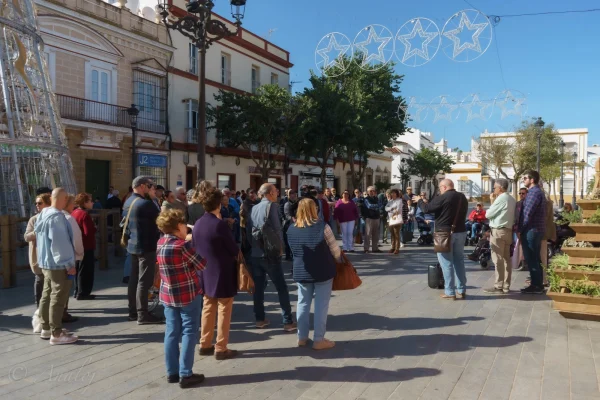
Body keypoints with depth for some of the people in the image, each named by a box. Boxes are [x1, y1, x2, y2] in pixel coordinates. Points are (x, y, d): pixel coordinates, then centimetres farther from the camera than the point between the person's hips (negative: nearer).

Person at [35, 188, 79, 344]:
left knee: (47, 295, 17)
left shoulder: (43, 214, 9)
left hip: (46, 262, 10)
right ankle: (56, 333, 0)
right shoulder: (56, 216, -21)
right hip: (57, 263, -10)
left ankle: (46, 328, 27)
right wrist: (69, 264, -19)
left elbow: (38, 235, 18)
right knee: (58, 298, -4)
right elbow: (59, 242, -24)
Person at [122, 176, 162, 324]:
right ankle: (142, 314, 0)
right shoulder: (146, 203, -19)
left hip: (133, 245, 9)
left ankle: (133, 311, 22)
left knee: (134, 278, 14)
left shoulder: (128, 202, 10)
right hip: (146, 246, -9)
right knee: (144, 281, -4)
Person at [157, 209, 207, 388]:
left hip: (168, 295, 7)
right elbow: (202, 265, -10)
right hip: (189, 295, -7)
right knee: (189, 333, 3)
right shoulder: (183, 246, -19)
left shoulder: (160, 243, 3)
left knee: (172, 333, 12)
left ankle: (172, 372, 20)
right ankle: (185, 374, 6)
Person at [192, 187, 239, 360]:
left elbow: (194, 248, 9)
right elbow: (234, 250, -15)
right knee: (224, 310, 4)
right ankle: (221, 349, 9)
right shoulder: (220, 224, -20)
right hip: (223, 273, -7)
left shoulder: (197, 224, 1)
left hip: (205, 273, 7)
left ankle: (205, 345, 24)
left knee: (208, 308, 17)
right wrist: (236, 254, 7)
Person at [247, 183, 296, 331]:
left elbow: (248, 230, 11)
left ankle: (260, 319, 16)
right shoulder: (271, 205, -8)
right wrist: (280, 247, -3)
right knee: (282, 287, -1)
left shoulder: (253, 208, 11)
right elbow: (276, 228, -14)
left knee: (258, 287, 11)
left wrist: (254, 244, 16)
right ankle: (288, 322, -1)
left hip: (255, 253, 6)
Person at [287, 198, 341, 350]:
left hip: (301, 271, 4)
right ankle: (318, 340, 8)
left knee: (303, 303, 14)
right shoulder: (322, 226, -12)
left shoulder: (292, 229, -1)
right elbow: (334, 249, -5)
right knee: (321, 305, 3)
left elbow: (294, 250, 8)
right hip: (323, 271, -4)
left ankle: (302, 337, 21)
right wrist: (339, 260, 13)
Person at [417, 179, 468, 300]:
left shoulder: (442, 198, -14)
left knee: (447, 263, -1)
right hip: (460, 232, 7)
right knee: (459, 261, 12)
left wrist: (419, 201, 11)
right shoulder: (462, 197, 12)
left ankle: (450, 292, 1)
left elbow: (427, 209, -11)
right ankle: (461, 290, 15)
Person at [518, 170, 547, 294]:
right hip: (535, 230, 10)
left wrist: (520, 229, -11)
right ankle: (537, 285, 20)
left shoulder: (534, 192, -15)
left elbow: (527, 213, -19)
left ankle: (536, 286, 1)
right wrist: (521, 228, 15)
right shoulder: (536, 191, 18)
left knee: (532, 259, -4)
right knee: (534, 259, 14)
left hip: (531, 230, -10)